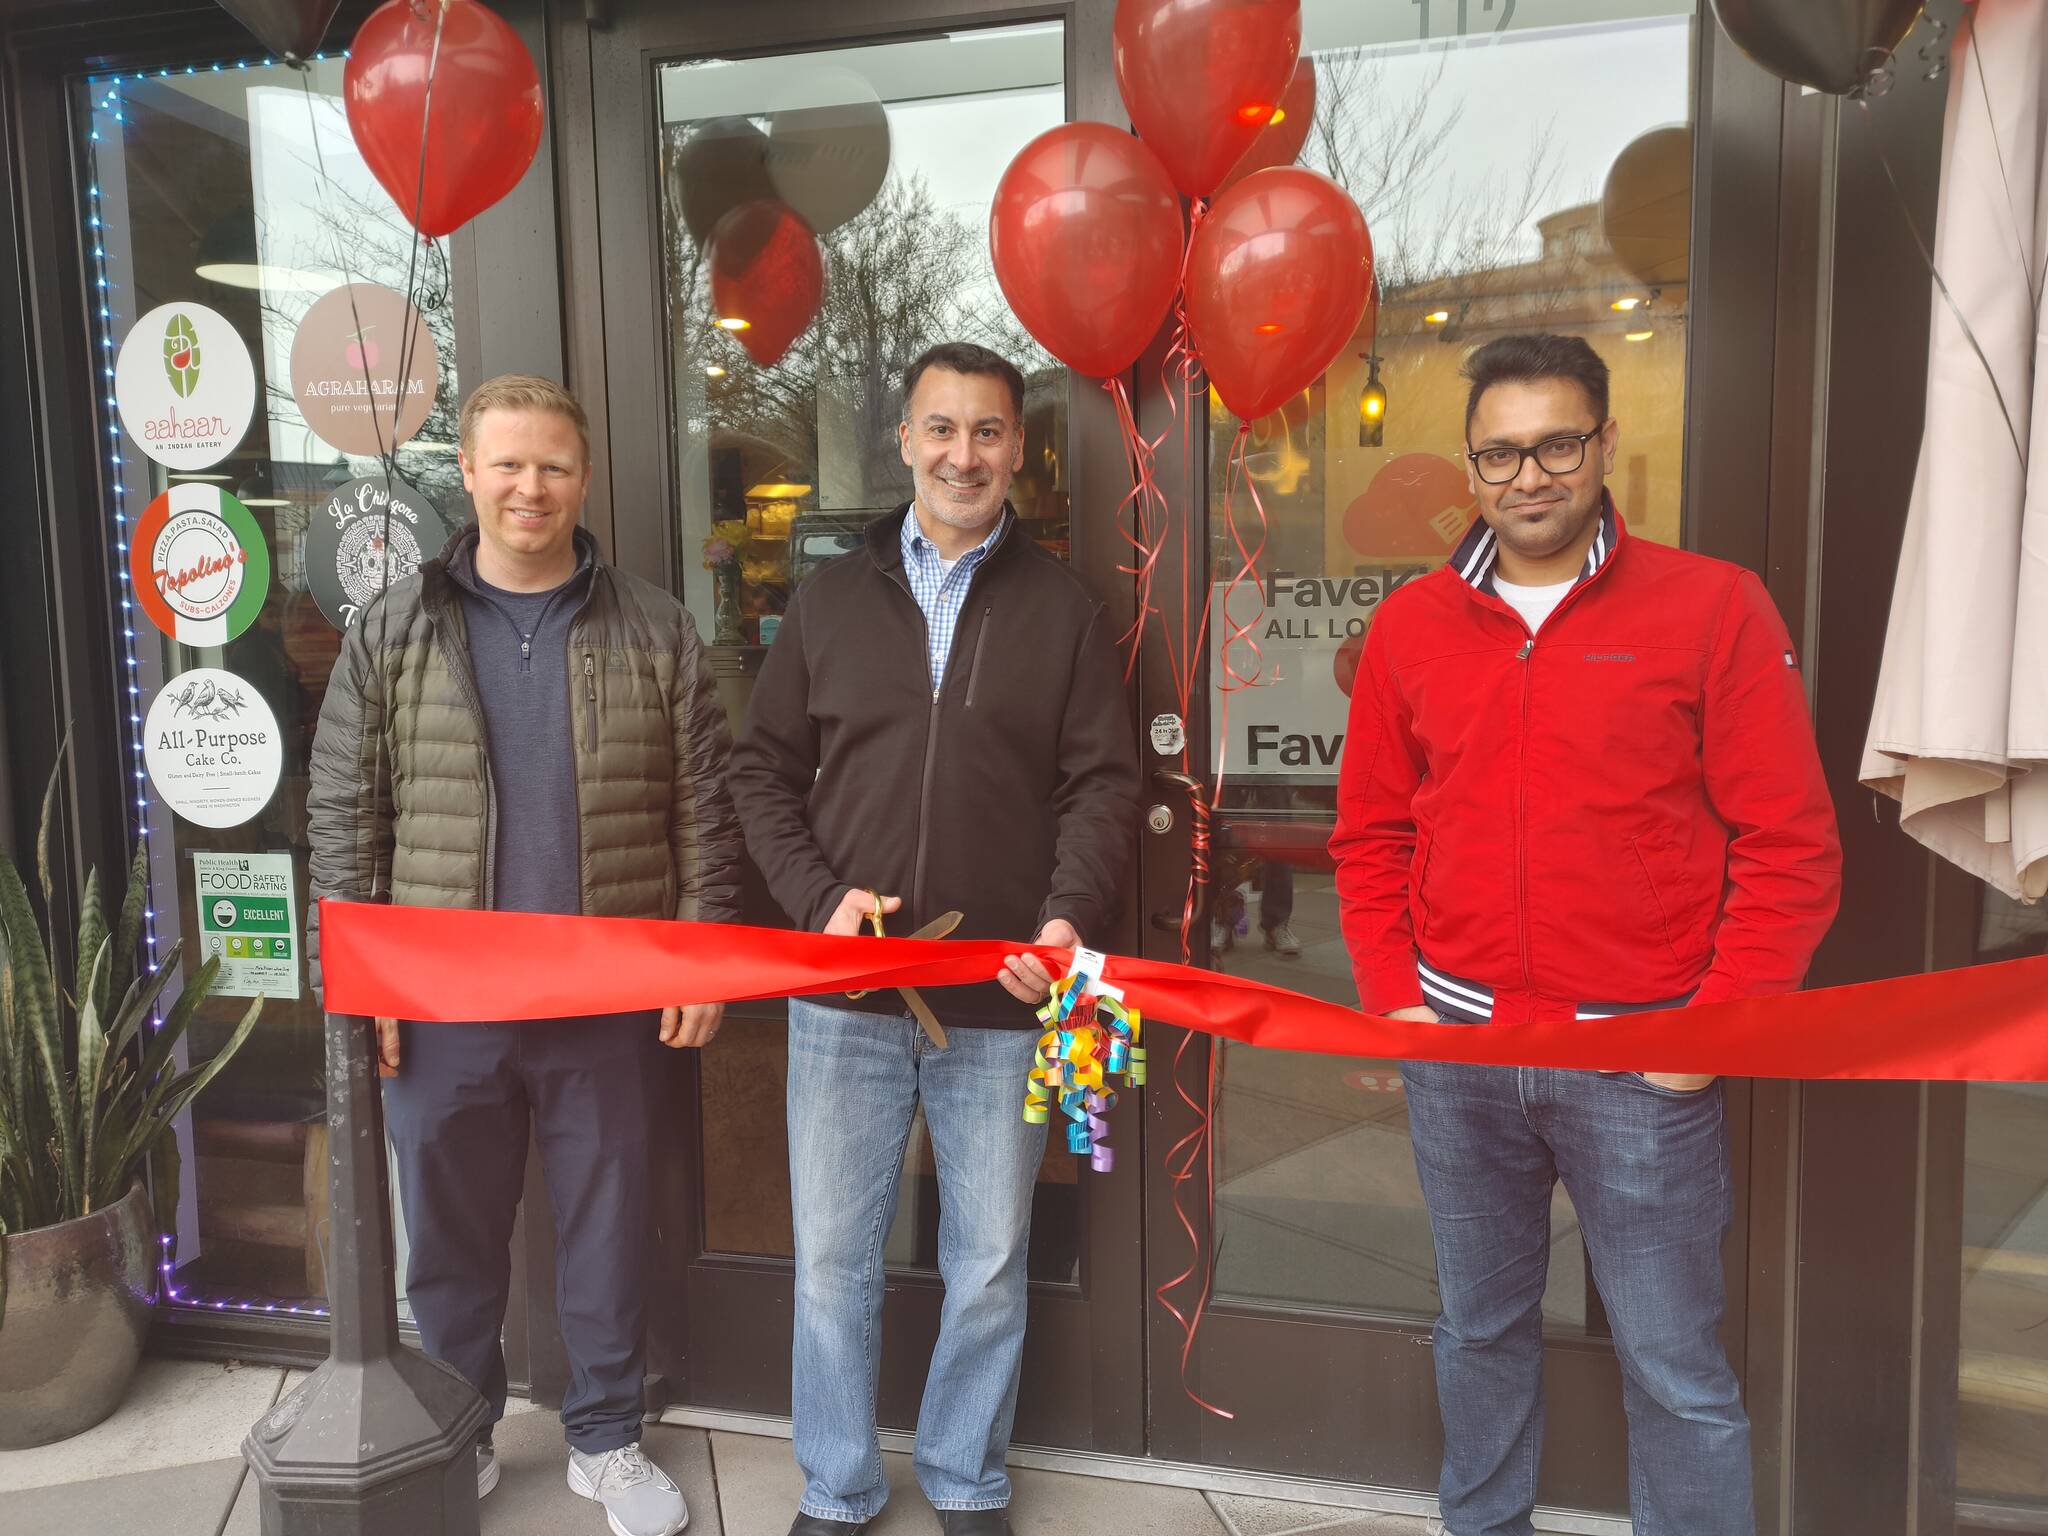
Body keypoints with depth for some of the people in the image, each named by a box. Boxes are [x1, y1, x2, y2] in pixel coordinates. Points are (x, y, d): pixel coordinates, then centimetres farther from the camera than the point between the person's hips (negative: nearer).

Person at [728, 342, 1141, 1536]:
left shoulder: (1067, 611, 4)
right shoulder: (830, 599, 8)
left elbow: (1102, 784, 0)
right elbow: (765, 768, 8)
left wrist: (1073, 917, -17)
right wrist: (818, 897, -7)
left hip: (1003, 998, -1)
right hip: (845, 996, 1)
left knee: (990, 1266, 13)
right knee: (833, 1259, 12)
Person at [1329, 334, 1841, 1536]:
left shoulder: (1714, 606, -5)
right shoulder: (1411, 625, 5)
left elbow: (1792, 845, -5)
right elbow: (1371, 834, 10)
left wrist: (1719, 1027, -9)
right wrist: (1394, 997, 2)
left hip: (1641, 1062, -3)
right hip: (1456, 1053, 3)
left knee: (1676, 1369, 6)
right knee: (1480, 1327, 19)